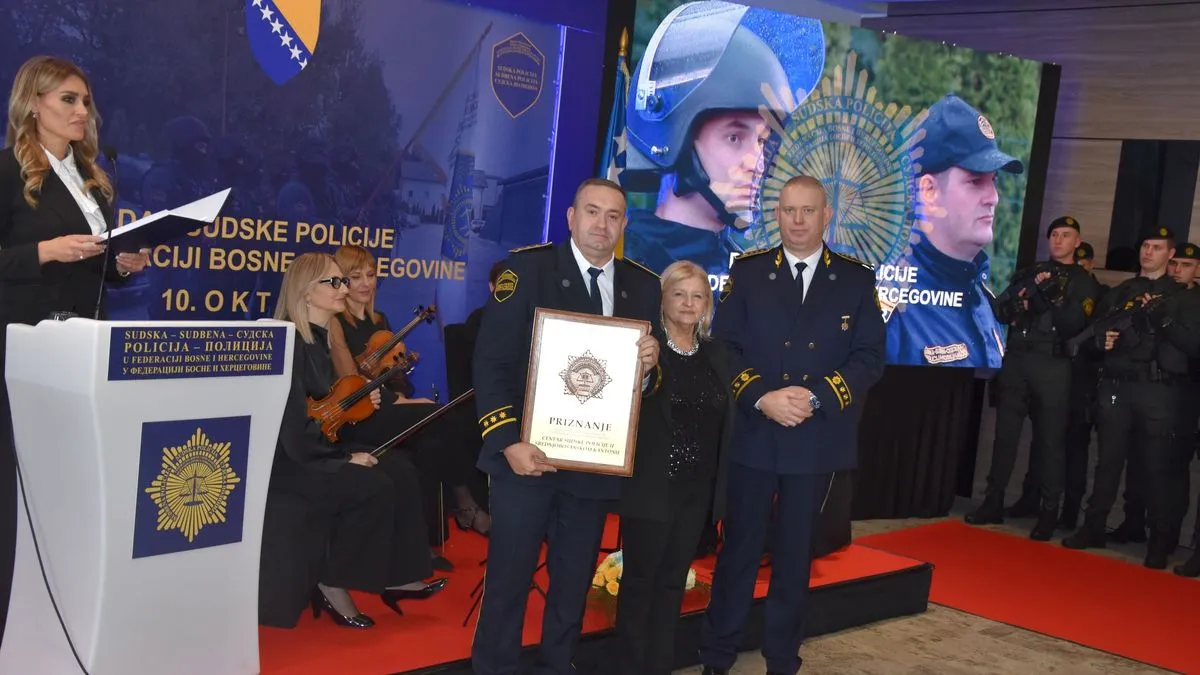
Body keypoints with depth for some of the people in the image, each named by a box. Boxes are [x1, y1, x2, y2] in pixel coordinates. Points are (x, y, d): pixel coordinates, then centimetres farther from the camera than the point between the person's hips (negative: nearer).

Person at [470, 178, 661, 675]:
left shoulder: (643, 286, 7)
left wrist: (651, 367, -11)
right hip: (528, 455, -4)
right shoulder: (528, 267, -6)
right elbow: (491, 361, -11)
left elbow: (648, 378, 13)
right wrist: (508, 441, -20)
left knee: (574, 583, 15)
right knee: (508, 578, 4)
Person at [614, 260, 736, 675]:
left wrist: (720, 486, 6)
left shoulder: (717, 354, 9)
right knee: (639, 581, 6)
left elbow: (726, 424, 10)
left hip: (697, 489, 5)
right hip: (651, 486, -5)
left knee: (673, 582, 15)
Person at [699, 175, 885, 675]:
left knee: (796, 552, 11)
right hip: (753, 435, 0)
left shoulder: (856, 280, 3)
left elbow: (869, 358, -2)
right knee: (739, 547, 7)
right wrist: (762, 398, -17)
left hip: (818, 440, 1)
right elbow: (724, 348, -2)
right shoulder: (747, 272, 2)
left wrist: (815, 397, -15)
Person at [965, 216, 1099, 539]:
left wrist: (1051, 296, -19)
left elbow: (1074, 324, -6)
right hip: (1016, 361, 3)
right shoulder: (1029, 274, 17)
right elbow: (1001, 311, 9)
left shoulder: (1083, 282, 7)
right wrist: (1028, 292, -8)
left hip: (1053, 367, -3)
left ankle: (1049, 513, 5)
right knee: (1005, 433, 4)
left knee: (1051, 440, -1)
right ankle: (993, 503, 12)